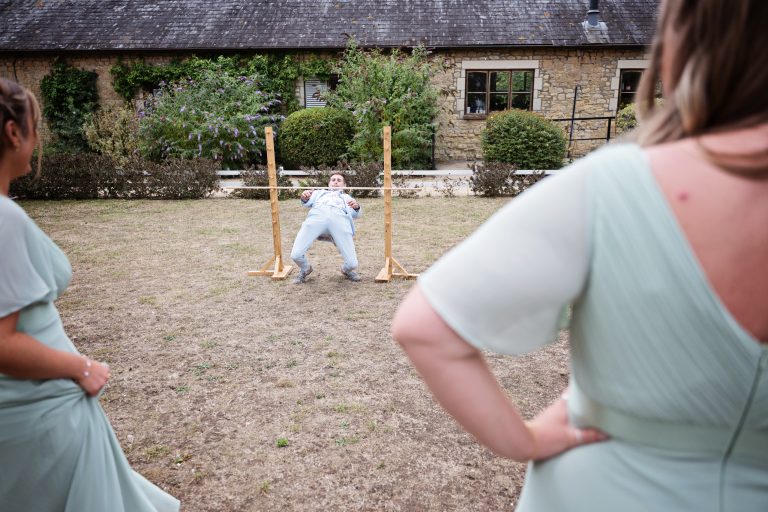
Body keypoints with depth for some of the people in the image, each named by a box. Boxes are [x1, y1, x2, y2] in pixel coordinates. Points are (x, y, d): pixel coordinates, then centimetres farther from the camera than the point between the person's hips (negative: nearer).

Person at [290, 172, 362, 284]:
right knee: (296, 254, -18)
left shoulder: (347, 198, 40)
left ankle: (346, 270, 22)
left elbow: (354, 214, 18)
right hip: (316, 216, 0)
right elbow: (308, 202, 20)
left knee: (352, 263, -16)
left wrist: (356, 207, -6)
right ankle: (305, 269, 17)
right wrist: (304, 198, -5)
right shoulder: (319, 192, 42)